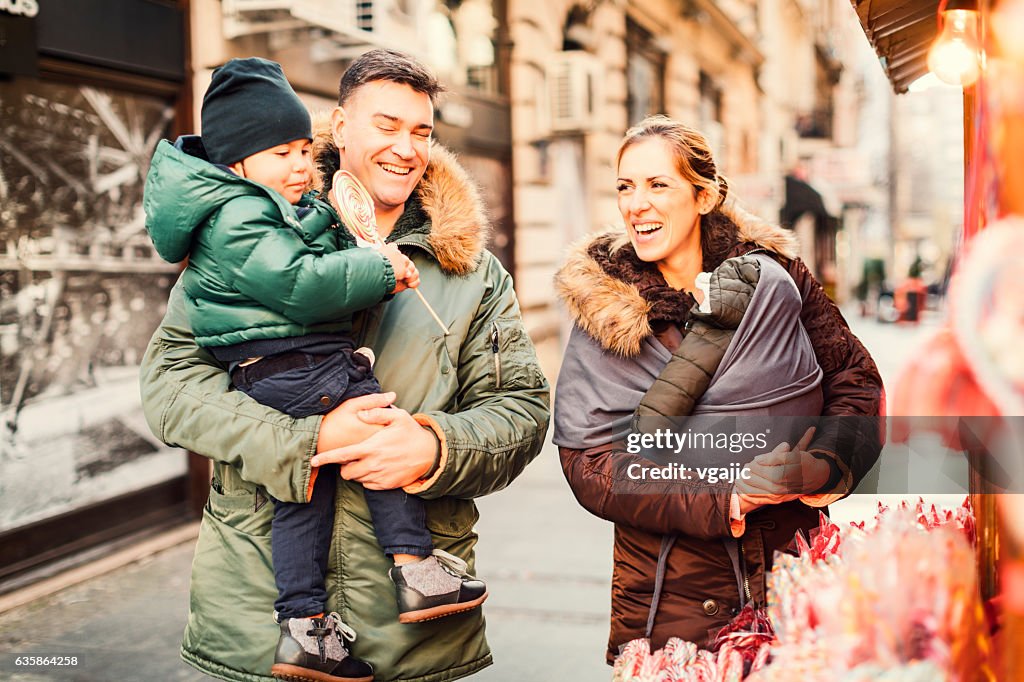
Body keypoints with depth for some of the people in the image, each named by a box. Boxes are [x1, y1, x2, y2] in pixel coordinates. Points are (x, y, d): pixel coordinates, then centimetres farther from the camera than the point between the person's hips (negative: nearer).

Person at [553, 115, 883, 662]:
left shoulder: (773, 274, 0)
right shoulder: (603, 309, -5)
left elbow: (857, 380, 8)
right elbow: (589, 463, -10)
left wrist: (820, 468, -10)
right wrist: (722, 502, -19)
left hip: (793, 578, 2)